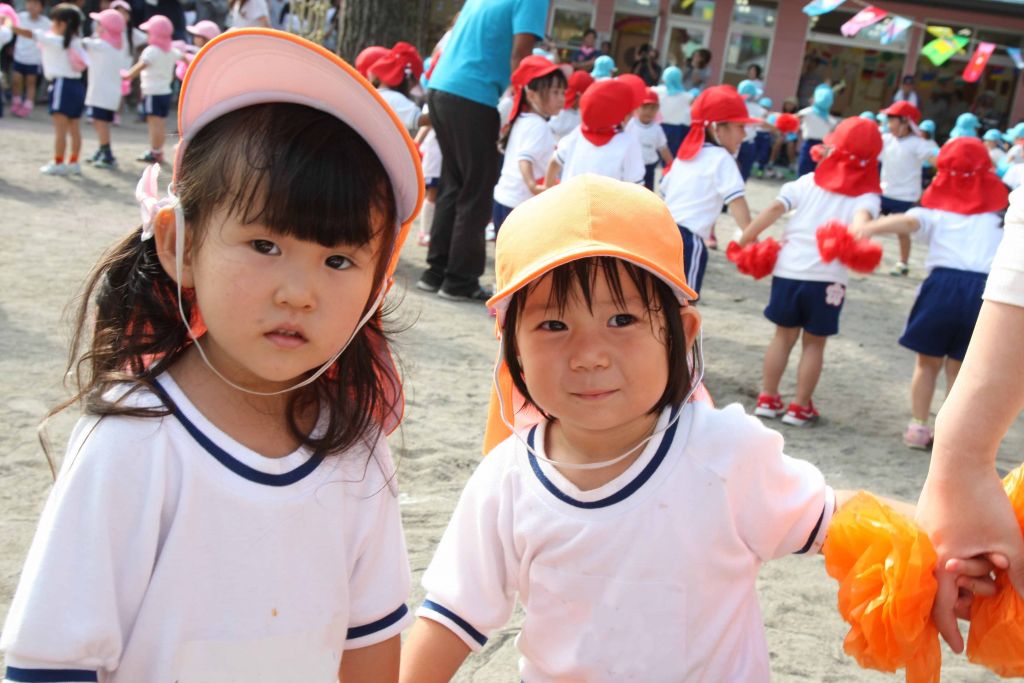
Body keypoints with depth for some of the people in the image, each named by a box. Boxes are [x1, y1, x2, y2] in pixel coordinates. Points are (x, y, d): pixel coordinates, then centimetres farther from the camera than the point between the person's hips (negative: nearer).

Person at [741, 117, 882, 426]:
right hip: (826, 279, -2)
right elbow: (863, 217, -21)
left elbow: (775, 208, -4)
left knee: (784, 335, 17)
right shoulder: (867, 195, 2)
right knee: (814, 343, 11)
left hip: (788, 270, 2)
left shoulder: (808, 182, 9)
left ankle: (768, 399, 21)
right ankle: (800, 407, 16)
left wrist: (745, 238, -2)